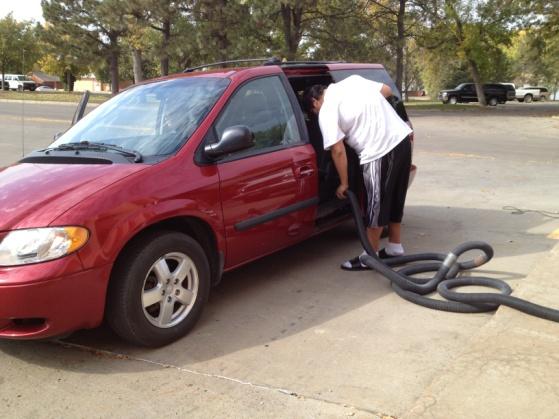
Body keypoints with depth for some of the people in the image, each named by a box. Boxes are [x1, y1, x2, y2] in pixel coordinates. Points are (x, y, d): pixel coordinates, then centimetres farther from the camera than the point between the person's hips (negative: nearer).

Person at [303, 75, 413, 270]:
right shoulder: (353, 80, 15)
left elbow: (338, 151, -9)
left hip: (380, 152, -8)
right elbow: (387, 90, 20)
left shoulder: (327, 111, -5)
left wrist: (343, 183, 2)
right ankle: (395, 247, 32)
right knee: (394, 200, 20)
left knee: (376, 205, 4)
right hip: (402, 138, 8)